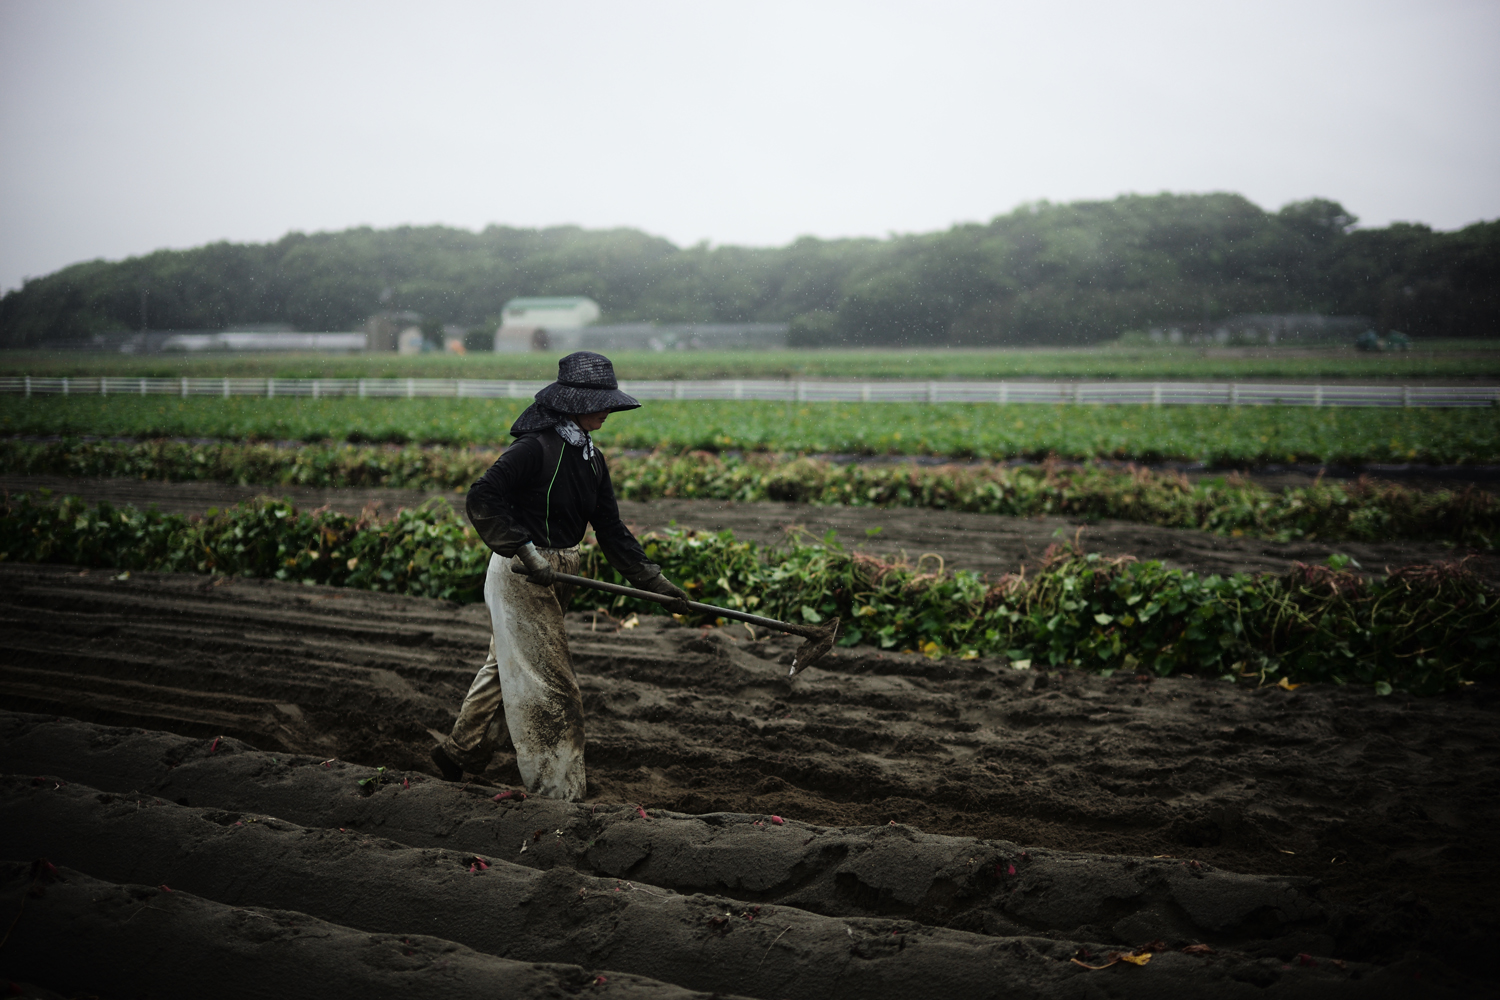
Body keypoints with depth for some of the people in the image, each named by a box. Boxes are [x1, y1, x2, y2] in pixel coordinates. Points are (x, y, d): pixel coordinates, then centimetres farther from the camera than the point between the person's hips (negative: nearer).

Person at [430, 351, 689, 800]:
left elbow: (611, 531, 10)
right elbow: (482, 500, -23)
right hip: (521, 577, -9)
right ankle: (557, 792, 6)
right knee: (547, 685, -3)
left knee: (506, 667, 22)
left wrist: (656, 581, 6)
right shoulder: (536, 448, -19)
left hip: (555, 577, 9)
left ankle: (460, 752, 40)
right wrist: (525, 552, -27)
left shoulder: (591, 459, 8)